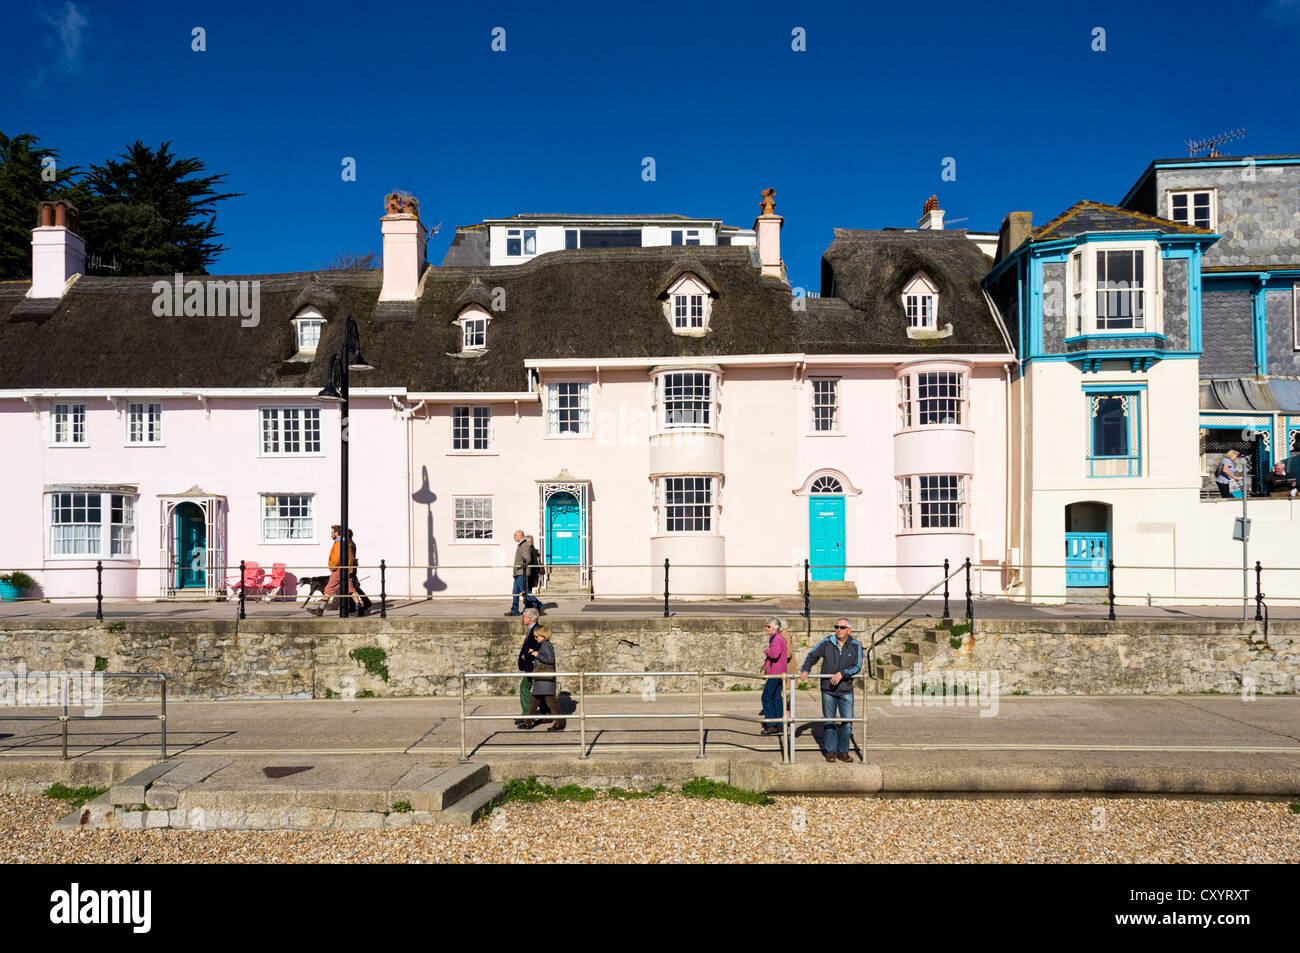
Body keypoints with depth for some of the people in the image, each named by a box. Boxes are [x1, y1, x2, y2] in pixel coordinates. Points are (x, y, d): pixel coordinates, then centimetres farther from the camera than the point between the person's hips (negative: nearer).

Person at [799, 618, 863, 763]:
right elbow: (812, 656, 5)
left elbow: (857, 667, -9)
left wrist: (842, 673, -22)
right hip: (828, 690, 0)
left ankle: (843, 752, 13)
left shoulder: (855, 645, -2)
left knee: (847, 722, 1)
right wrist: (805, 669, -11)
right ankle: (830, 751, 15)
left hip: (846, 690, 0)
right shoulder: (827, 642, -1)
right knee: (829, 722, 6)